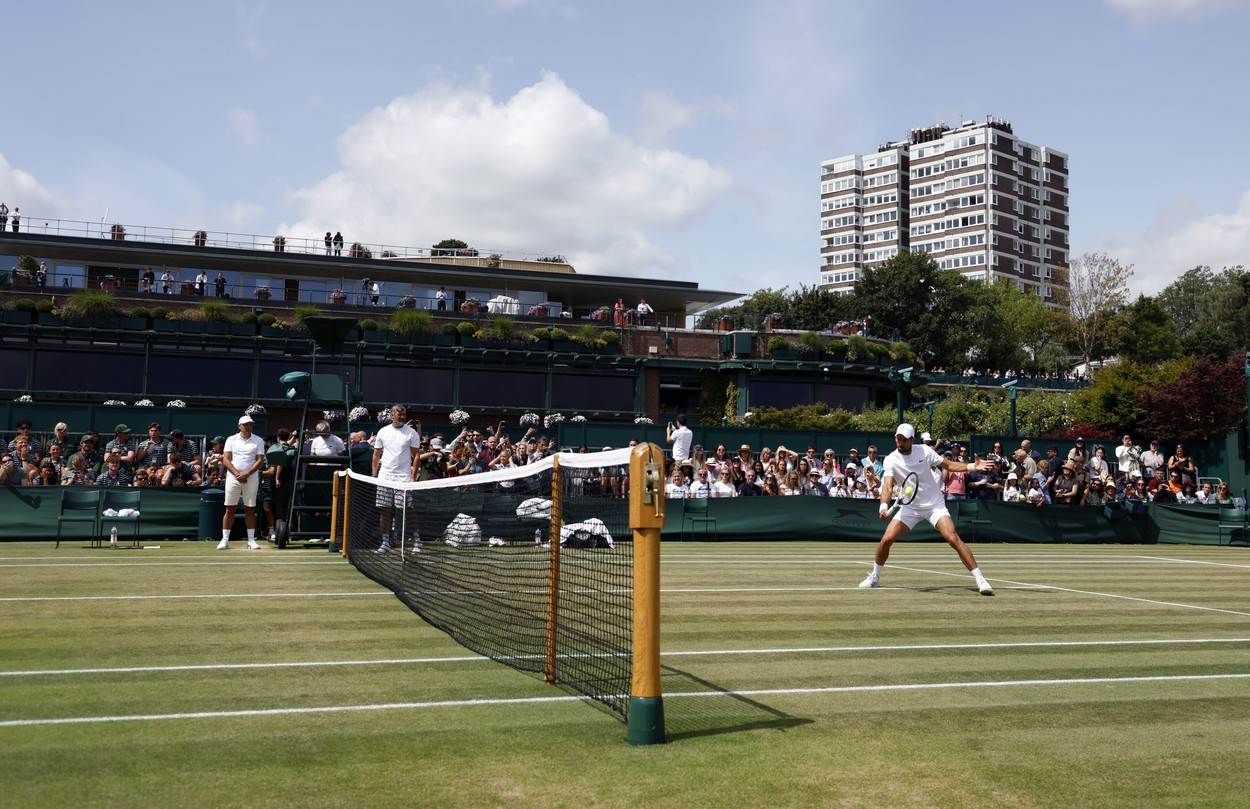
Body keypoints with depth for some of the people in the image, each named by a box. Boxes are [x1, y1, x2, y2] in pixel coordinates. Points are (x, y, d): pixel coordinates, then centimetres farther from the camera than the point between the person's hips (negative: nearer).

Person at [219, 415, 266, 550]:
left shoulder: (258, 441, 7)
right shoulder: (231, 440, 8)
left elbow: (260, 460, -1)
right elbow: (226, 459, 0)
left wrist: (247, 473, -13)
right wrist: (237, 473, -13)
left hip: (251, 477, 0)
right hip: (233, 477, 0)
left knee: (250, 509, 3)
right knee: (230, 509, 0)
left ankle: (251, 539, 7)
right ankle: (225, 539, 2)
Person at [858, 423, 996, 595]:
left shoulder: (924, 451, -10)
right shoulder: (891, 460, -10)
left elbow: (948, 465, -1)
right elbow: (888, 485, -23)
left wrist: (972, 466, -15)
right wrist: (884, 506, -41)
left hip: (934, 504, -1)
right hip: (910, 507, 2)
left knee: (953, 538, -20)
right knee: (886, 539, -9)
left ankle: (980, 579, -16)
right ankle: (874, 577, 14)